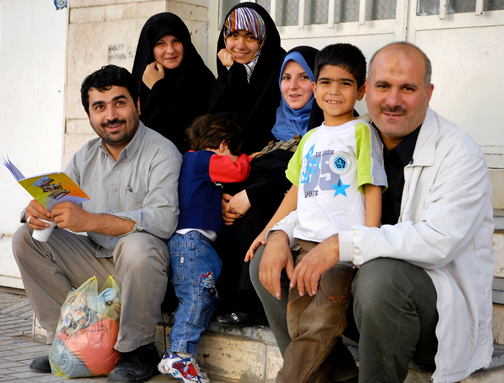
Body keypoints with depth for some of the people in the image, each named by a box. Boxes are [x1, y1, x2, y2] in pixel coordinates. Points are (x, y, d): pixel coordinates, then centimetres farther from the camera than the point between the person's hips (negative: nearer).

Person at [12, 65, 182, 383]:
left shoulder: (161, 152, -13)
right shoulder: (86, 156, 9)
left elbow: (163, 219, -29)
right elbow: (56, 206, 9)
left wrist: (88, 220, -35)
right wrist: (35, 211, -19)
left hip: (145, 267, -6)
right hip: (96, 264, 7)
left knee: (137, 244, -38)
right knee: (27, 238, -3)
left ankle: (139, 350, -17)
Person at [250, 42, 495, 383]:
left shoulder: (458, 154, -14)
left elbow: (440, 240, -27)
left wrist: (343, 243, -31)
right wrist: (280, 235, -7)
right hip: (362, 276, 7)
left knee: (381, 275, -39)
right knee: (268, 264, -2)